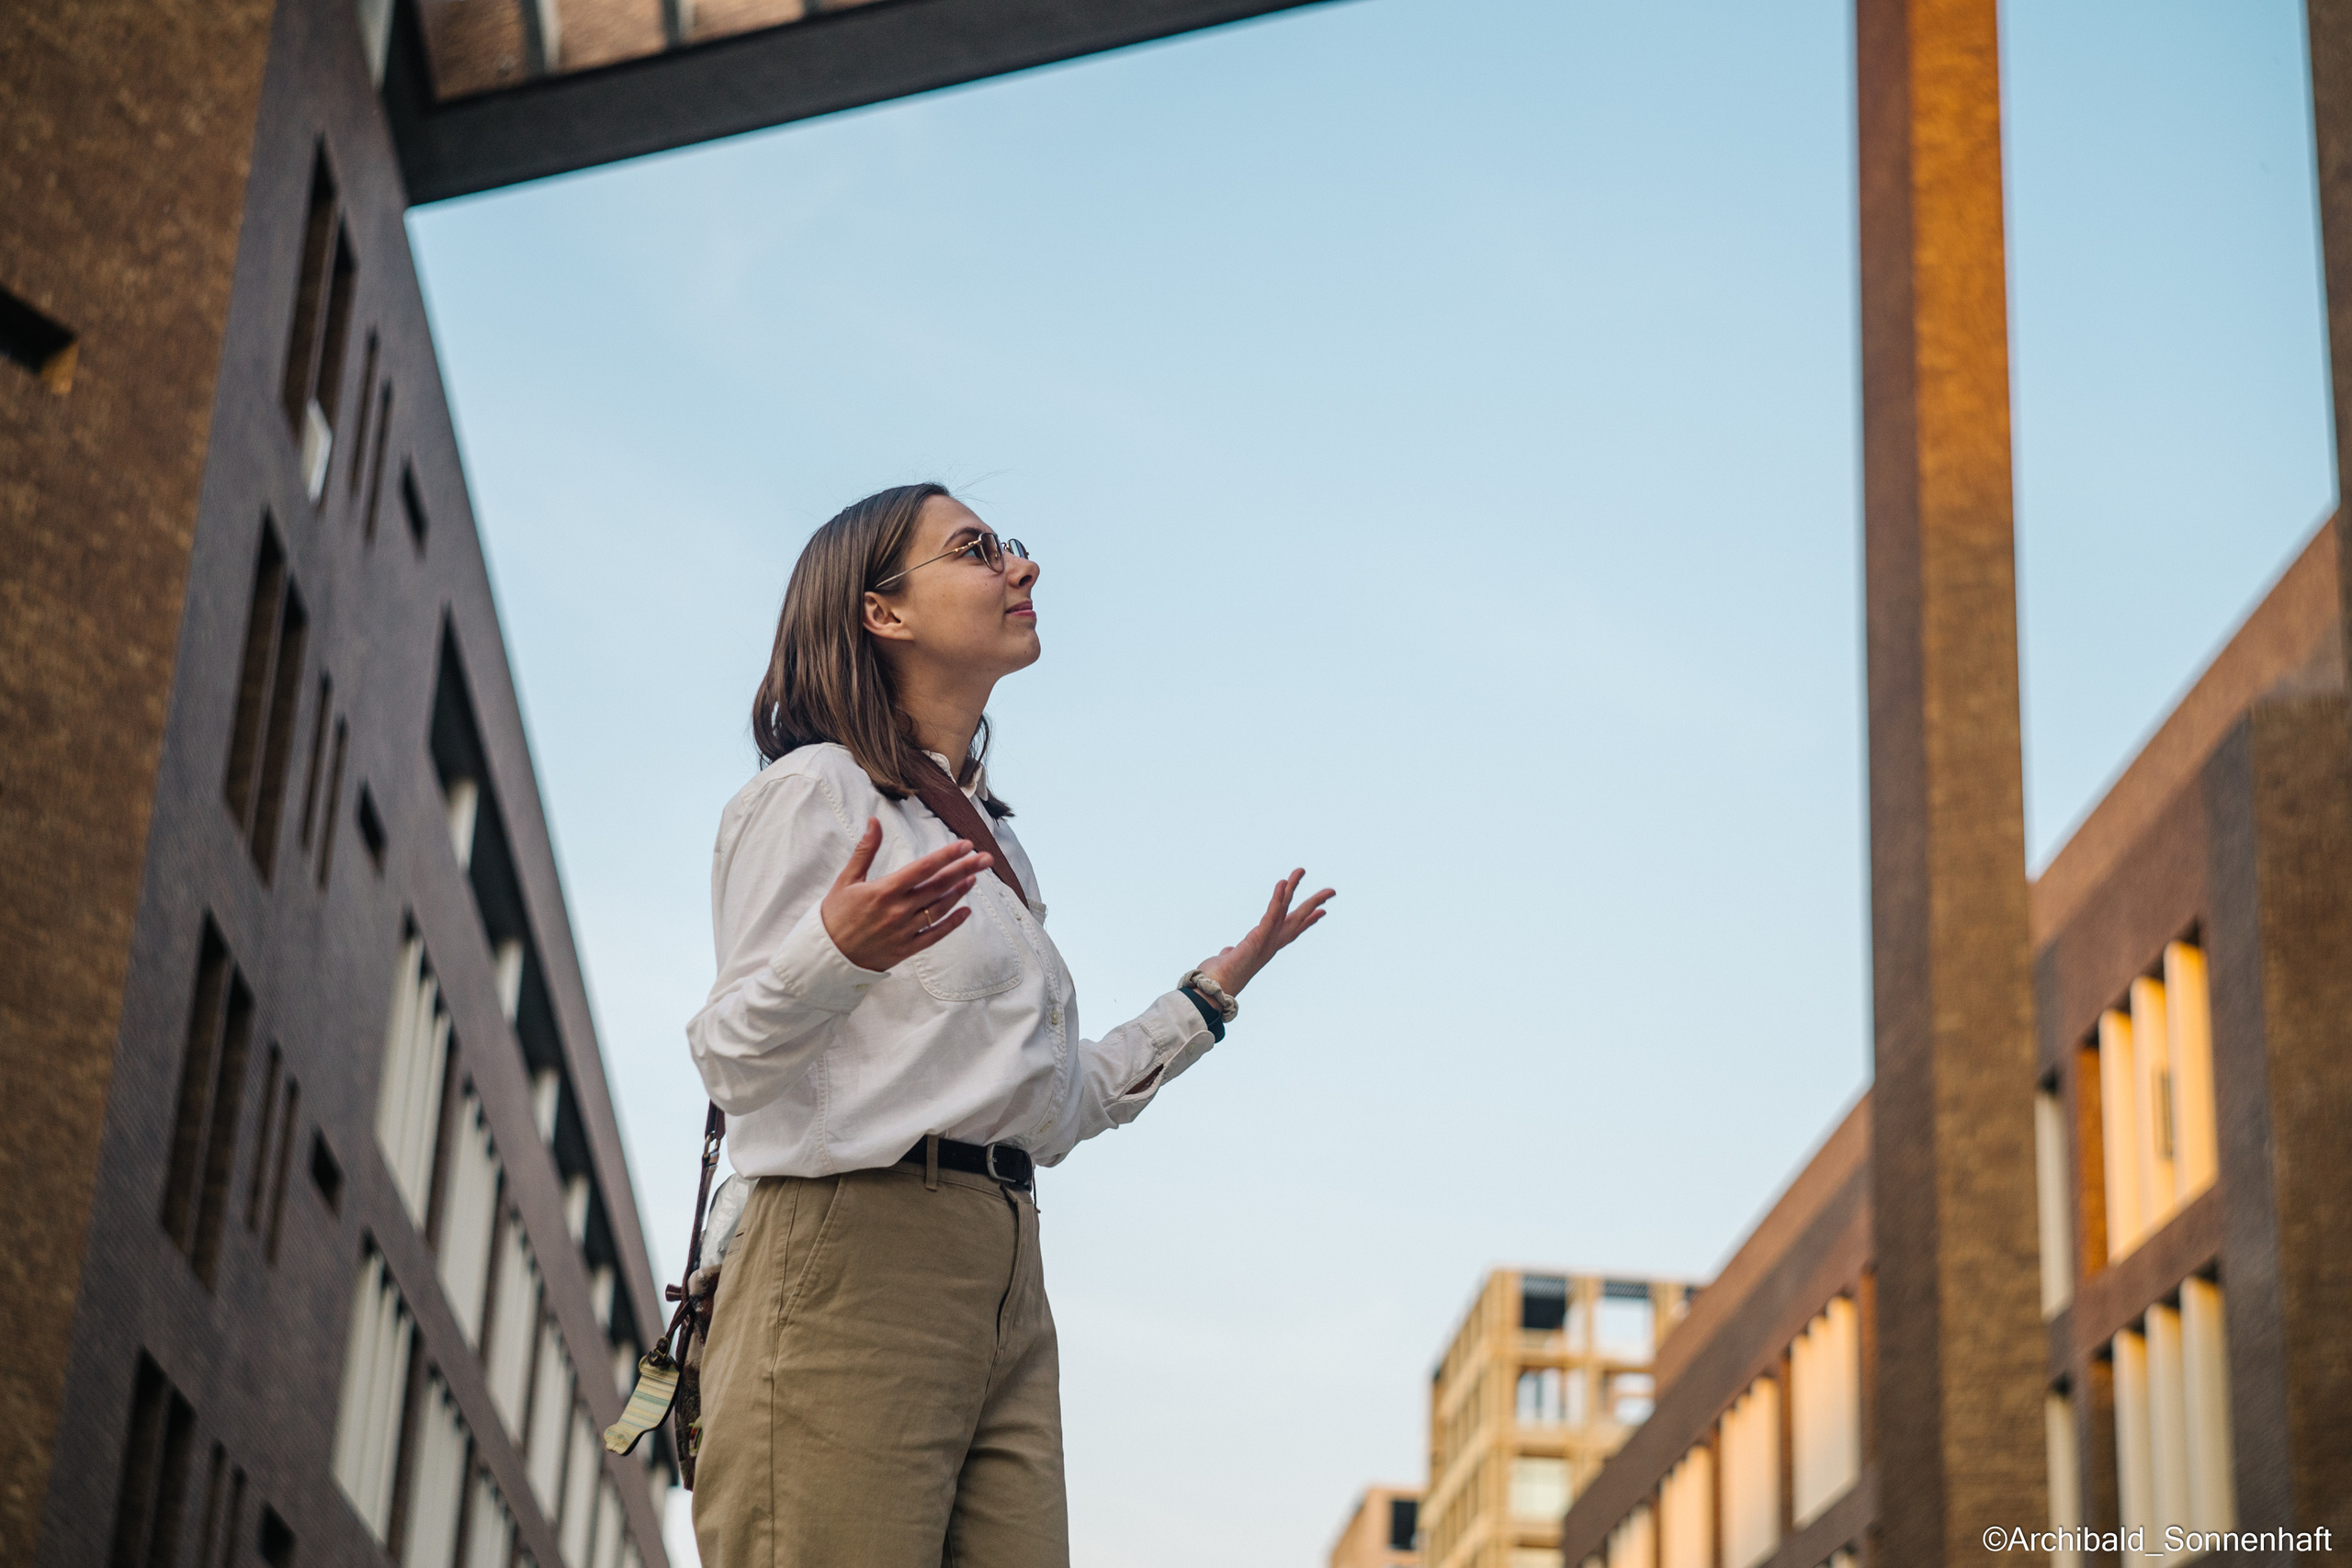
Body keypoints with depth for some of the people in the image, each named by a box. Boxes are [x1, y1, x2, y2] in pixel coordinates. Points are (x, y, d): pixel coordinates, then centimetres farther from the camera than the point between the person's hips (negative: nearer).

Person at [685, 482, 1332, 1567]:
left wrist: (1218, 987, 31)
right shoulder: (817, 790, 1)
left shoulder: (994, 841, 24)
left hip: (1004, 1277, 7)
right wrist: (838, 949, -27)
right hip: (850, 1259, -7)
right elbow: (732, 1062, -8)